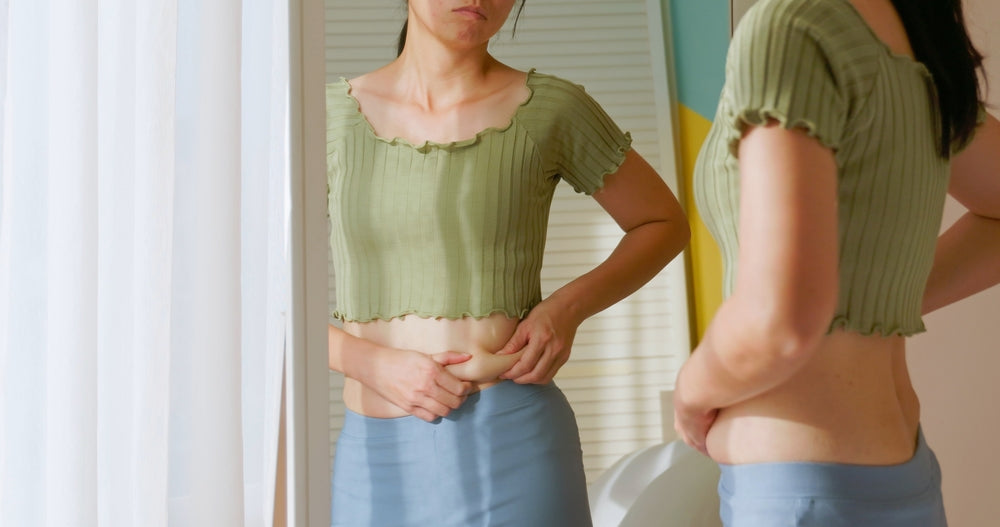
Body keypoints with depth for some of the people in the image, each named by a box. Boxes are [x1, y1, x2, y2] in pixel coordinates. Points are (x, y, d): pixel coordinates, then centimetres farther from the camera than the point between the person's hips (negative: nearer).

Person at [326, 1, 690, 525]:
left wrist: (569, 305, -7)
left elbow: (664, 223, 9)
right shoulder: (333, 114, 1)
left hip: (510, 448, -1)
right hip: (372, 454, 2)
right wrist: (372, 363, -13)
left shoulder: (550, 108, -3)